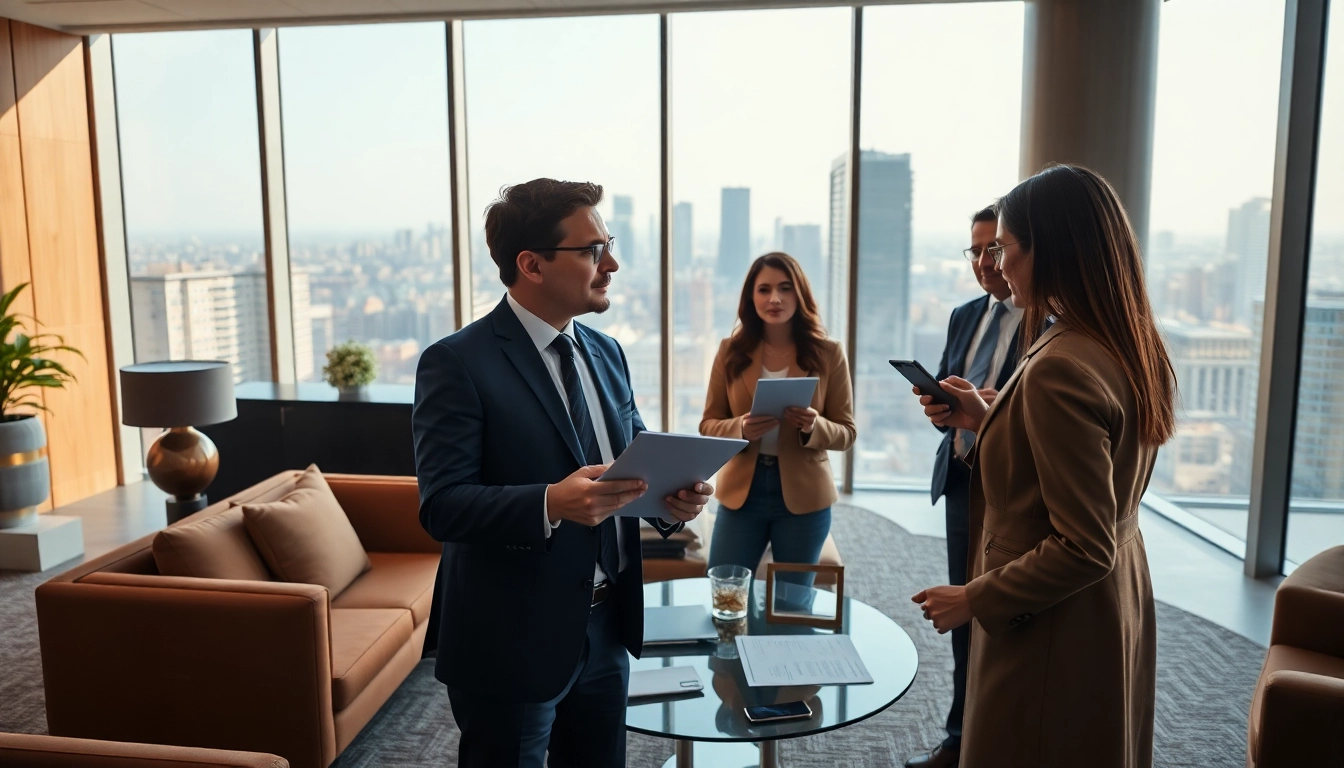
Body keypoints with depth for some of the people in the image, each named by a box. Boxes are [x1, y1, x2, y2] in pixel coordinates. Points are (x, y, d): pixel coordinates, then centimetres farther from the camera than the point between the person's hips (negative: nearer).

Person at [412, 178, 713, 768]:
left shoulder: (606, 353, 8)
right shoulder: (458, 363, -14)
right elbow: (441, 504, -20)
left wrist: (672, 496, -9)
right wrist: (551, 504, -36)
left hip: (606, 628, 7)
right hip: (513, 640, -6)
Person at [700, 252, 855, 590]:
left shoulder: (828, 354, -4)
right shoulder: (731, 350, -1)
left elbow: (846, 432, -1)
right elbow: (708, 425, 2)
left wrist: (813, 427, -22)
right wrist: (741, 428, -20)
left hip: (803, 495, 0)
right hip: (741, 492, 1)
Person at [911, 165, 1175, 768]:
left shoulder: (1060, 368, -27)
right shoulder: (1134, 351, 1)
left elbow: (1083, 549, -26)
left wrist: (975, 598, -15)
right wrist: (986, 421, 6)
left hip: (1053, 634, -9)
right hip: (1116, 612, 9)